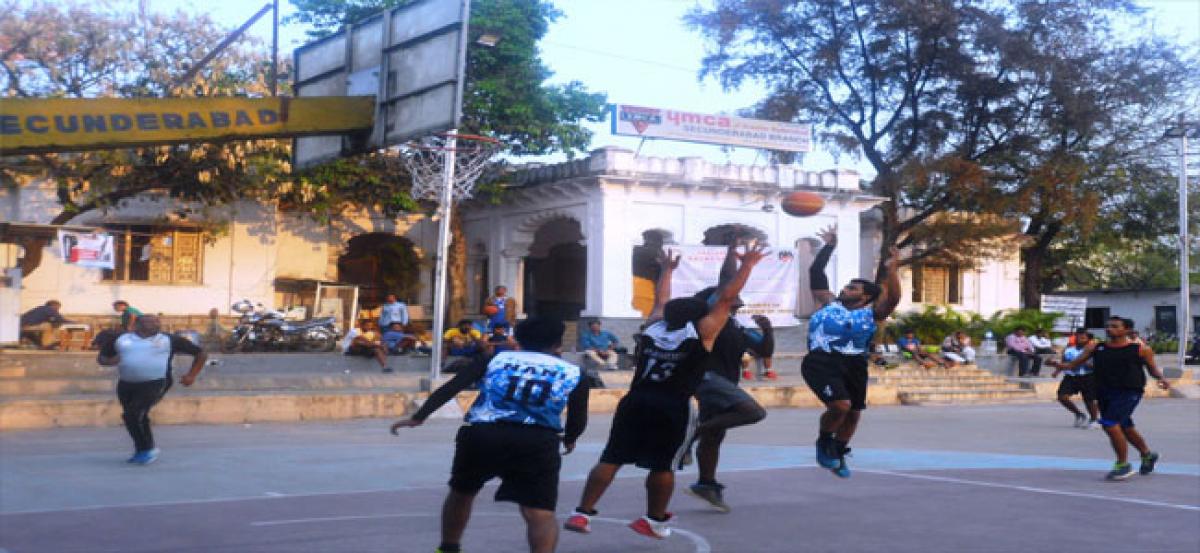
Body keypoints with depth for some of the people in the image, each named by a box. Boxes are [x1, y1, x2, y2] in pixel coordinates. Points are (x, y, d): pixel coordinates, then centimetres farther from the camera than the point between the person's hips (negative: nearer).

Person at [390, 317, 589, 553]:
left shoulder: (494, 359, 16)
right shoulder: (573, 373, 14)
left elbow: (450, 388, 6)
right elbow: (578, 421, 16)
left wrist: (418, 417, 6)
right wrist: (569, 440, 37)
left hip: (482, 435, 2)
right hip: (537, 442, -2)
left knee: (461, 492, 26)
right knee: (540, 513, -3)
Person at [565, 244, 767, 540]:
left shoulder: (653, 327, 13)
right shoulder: (700, 332, 1)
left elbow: (661, 300, 31)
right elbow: (727, 297, 3)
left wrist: (667, 269, 45)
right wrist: (747, 265, 10)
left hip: (635, 401, 4)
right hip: (673, 407, -4)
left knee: (610, 459, 5)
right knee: (662, 466, 8)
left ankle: (582, 513, 3)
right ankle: (655, 522, 19)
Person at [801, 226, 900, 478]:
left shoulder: (871, 313, 7)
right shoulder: (827, 303, 9)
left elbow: (893, 298, -10)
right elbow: (815, 272, 9)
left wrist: (890, 270, -19)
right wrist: (829, 246, 9)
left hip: (854, 365, 3)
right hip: (821, 362, -3)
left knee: (853, 412, 15)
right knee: (840, 405, -22)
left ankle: (838, 454, 39)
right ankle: (824, 441, 7)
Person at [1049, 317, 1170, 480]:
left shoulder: (1140, 349, -2)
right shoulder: (1095, 348, 5)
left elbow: (1152, 368, 8)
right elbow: (1074, 365, 2)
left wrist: (1161, 379, -12)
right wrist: (1060, 365, -17)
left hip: (1129, 392, -5)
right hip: (1104, 393, 5)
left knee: (1110, 425, -20)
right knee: (1125, 429, 19)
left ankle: (1123, 465, -4)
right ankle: (1147, 455, 45)